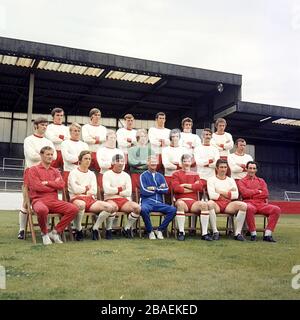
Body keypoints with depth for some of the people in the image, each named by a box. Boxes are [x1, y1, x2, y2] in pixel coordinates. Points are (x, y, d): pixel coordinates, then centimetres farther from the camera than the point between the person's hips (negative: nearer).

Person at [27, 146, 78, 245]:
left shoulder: (55, 171, 21)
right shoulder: (33, 169, 8)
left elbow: (62, 185, 4)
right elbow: (37, 186, -7)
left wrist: (47, 182, -5)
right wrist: (54, 185, 2)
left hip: (54, 200, 5)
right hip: (39, 200, -4)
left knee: (73, 209, -19)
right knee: (42, 209, -41)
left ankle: (55, 232, -5)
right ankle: (44, 233, -11)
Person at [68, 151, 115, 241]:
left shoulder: (92, 174, 21)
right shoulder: (74, 173, 6)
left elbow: (94, 191, 7)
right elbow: (75, 189, -9)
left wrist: (81, 189, -2)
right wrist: (87, 187, 5)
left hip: (90, 199, 5)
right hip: (77, 199, -5)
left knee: (109, 207, -20)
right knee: (81, 204, -43)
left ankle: (95, 228, -4)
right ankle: (78, 230, -20)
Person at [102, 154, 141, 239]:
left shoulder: (126, 175, 16)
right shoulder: (107, 174, 5)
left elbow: (129, 192, 3)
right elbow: (107, 190, -11)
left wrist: (115, 191, -4)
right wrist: (120, 189, -1)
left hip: (123, 200, 4)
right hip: (110, 199, -4)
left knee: (137, 207, -23)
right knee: (113, 206, -40)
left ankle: (126, 229, -2)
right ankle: (108, 230, -19)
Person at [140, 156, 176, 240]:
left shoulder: (160, 176, 19)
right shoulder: (143, 175, 7)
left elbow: (166, 189, 6)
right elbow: (144, 191, -6)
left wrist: (155, 188, -6)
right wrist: (159, 189, 2)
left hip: (159, 202, 4)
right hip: (147, 201, -4)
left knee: (173, 210, -22)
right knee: (143, 209, -38)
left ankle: (160, 230, -5)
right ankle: (150, 231, -13)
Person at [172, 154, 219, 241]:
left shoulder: (195, 174, 22)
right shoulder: (176, 174, 15)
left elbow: (200, 186, 2)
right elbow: (176, 188, -4)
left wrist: (185, 185, -2)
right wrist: (193, 187, 0)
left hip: (193, 201, 2)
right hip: (181, 200, -2)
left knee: (204, 204, -30)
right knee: (180, 203, -38)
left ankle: (204, 233, -29)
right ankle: (181, 232, -34)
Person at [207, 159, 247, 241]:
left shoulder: (231, 180, 22)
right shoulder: (211, 179, 11)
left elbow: (236, 195, 7)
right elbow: (212, 195, -6)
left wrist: (222, 192, -2)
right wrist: (229, 193, 1)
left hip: (228, 204, 3)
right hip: (216, 204, -3)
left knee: (243, 205, -27)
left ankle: (238, 232, -24)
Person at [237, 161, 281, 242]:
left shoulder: (261, 181, 23)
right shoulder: (242, 181, 13)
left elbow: (265, 194, 6)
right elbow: (245, 193, -7)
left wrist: (251, 194, 1)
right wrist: (258, 191, 3)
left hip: (261, 204, 4)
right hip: (249, 203, -4)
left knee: (277, 209, -23)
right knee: (249, 208, -41)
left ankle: (267, 234, -22)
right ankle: (253, 234, -25)